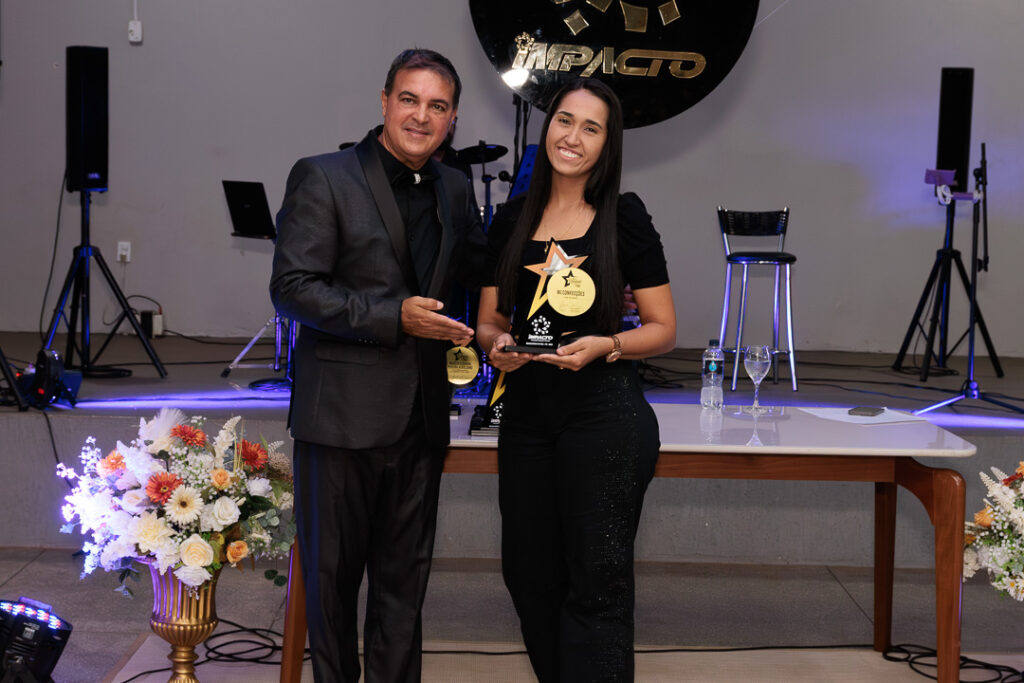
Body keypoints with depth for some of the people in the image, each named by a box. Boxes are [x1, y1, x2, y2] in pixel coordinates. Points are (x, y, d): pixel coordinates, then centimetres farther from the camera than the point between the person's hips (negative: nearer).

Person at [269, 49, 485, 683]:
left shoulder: (454, 189, 9)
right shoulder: (323, 178, -9)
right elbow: (292, 288, -14)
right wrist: (394, 317, -20)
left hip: (421, 414, 5)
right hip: (343, 413, -5)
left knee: (405, 576, 14)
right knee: (333, 571, 9)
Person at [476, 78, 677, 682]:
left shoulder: (625, 217, -2)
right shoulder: (512, 220, 8)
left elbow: (663, 331, -1)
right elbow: (488, 320, 14)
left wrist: (604, 345, -18)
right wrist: (497, 344, -9)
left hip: (606, 417, -4)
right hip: (526, 415, 5)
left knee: (596, 585, -1)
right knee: (529, 576, 12)